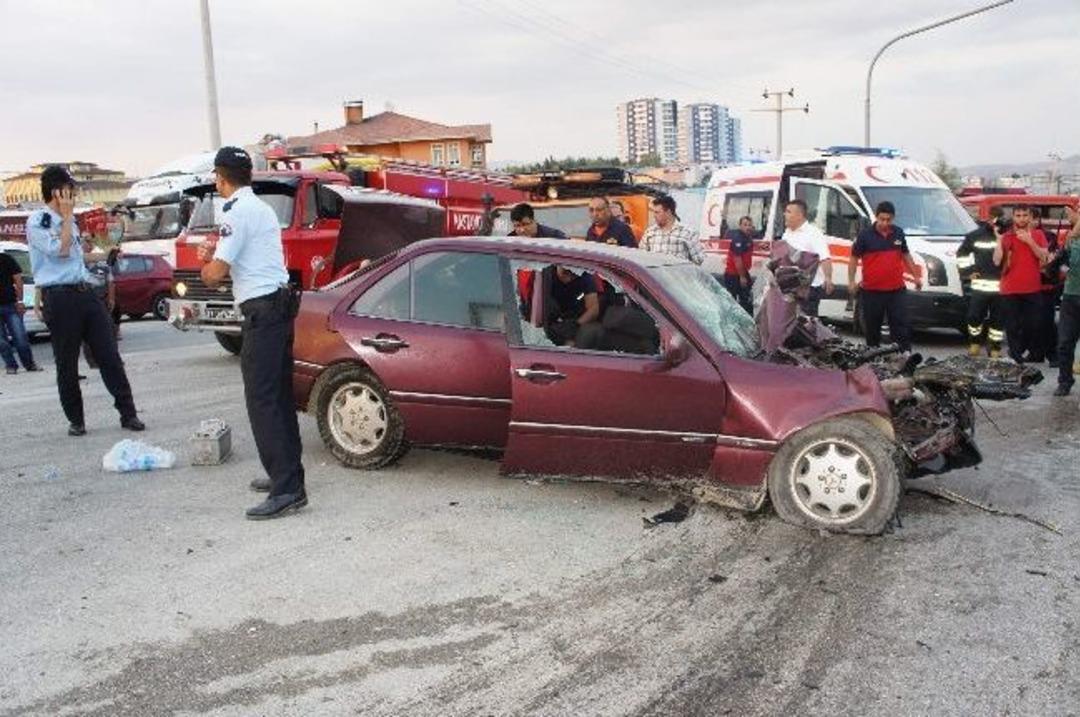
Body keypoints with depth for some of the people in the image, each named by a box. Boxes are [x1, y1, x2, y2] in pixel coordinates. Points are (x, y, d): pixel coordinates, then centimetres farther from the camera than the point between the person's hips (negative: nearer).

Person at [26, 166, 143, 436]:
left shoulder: (68, 221, 19)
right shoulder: (37, 222, -4)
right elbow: (60, 250, -15)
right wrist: (67, 216, -8)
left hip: (85, 292, 7)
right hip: (60, 298, -6)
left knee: (109, 356, 1)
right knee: (67, 363, 3)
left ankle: (128, 413, 3)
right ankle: (75, 420, 14)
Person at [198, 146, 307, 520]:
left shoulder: (237, 212, -13)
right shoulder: (261, 207, 18)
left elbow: (215, 274, -16)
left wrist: (207, 264, 6)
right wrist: (216, 251, 20)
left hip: (263, 310, -10)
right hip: (280, 305, 10)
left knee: (262, 400, -10)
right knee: (278, 397, 15)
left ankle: (287, 489, -13)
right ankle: (287, 473, 23)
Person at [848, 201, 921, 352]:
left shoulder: (898, 233, 7)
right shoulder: (865, 235, -4)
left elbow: (906, 255, 19)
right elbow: (854, 258, 1)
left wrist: (915, 276, 19)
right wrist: (851, 280, -7)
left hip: (897, 289, 2)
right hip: (872, 291, -2)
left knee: (901, 326, -2)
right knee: (872, 328, 8)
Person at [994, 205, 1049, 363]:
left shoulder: (1038, 235, 7)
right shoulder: (1006, 236, 3)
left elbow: (1044, 257, -5)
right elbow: (997, 261, -6)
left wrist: (1029, 241, -13)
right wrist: (999, 239, -13)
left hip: (1033, 289, 1)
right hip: (1010, 289, -1)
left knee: (1034, 324, 3)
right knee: (1012, 326, 1)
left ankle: (1036, 354, 20)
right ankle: (1015, 356, 8)